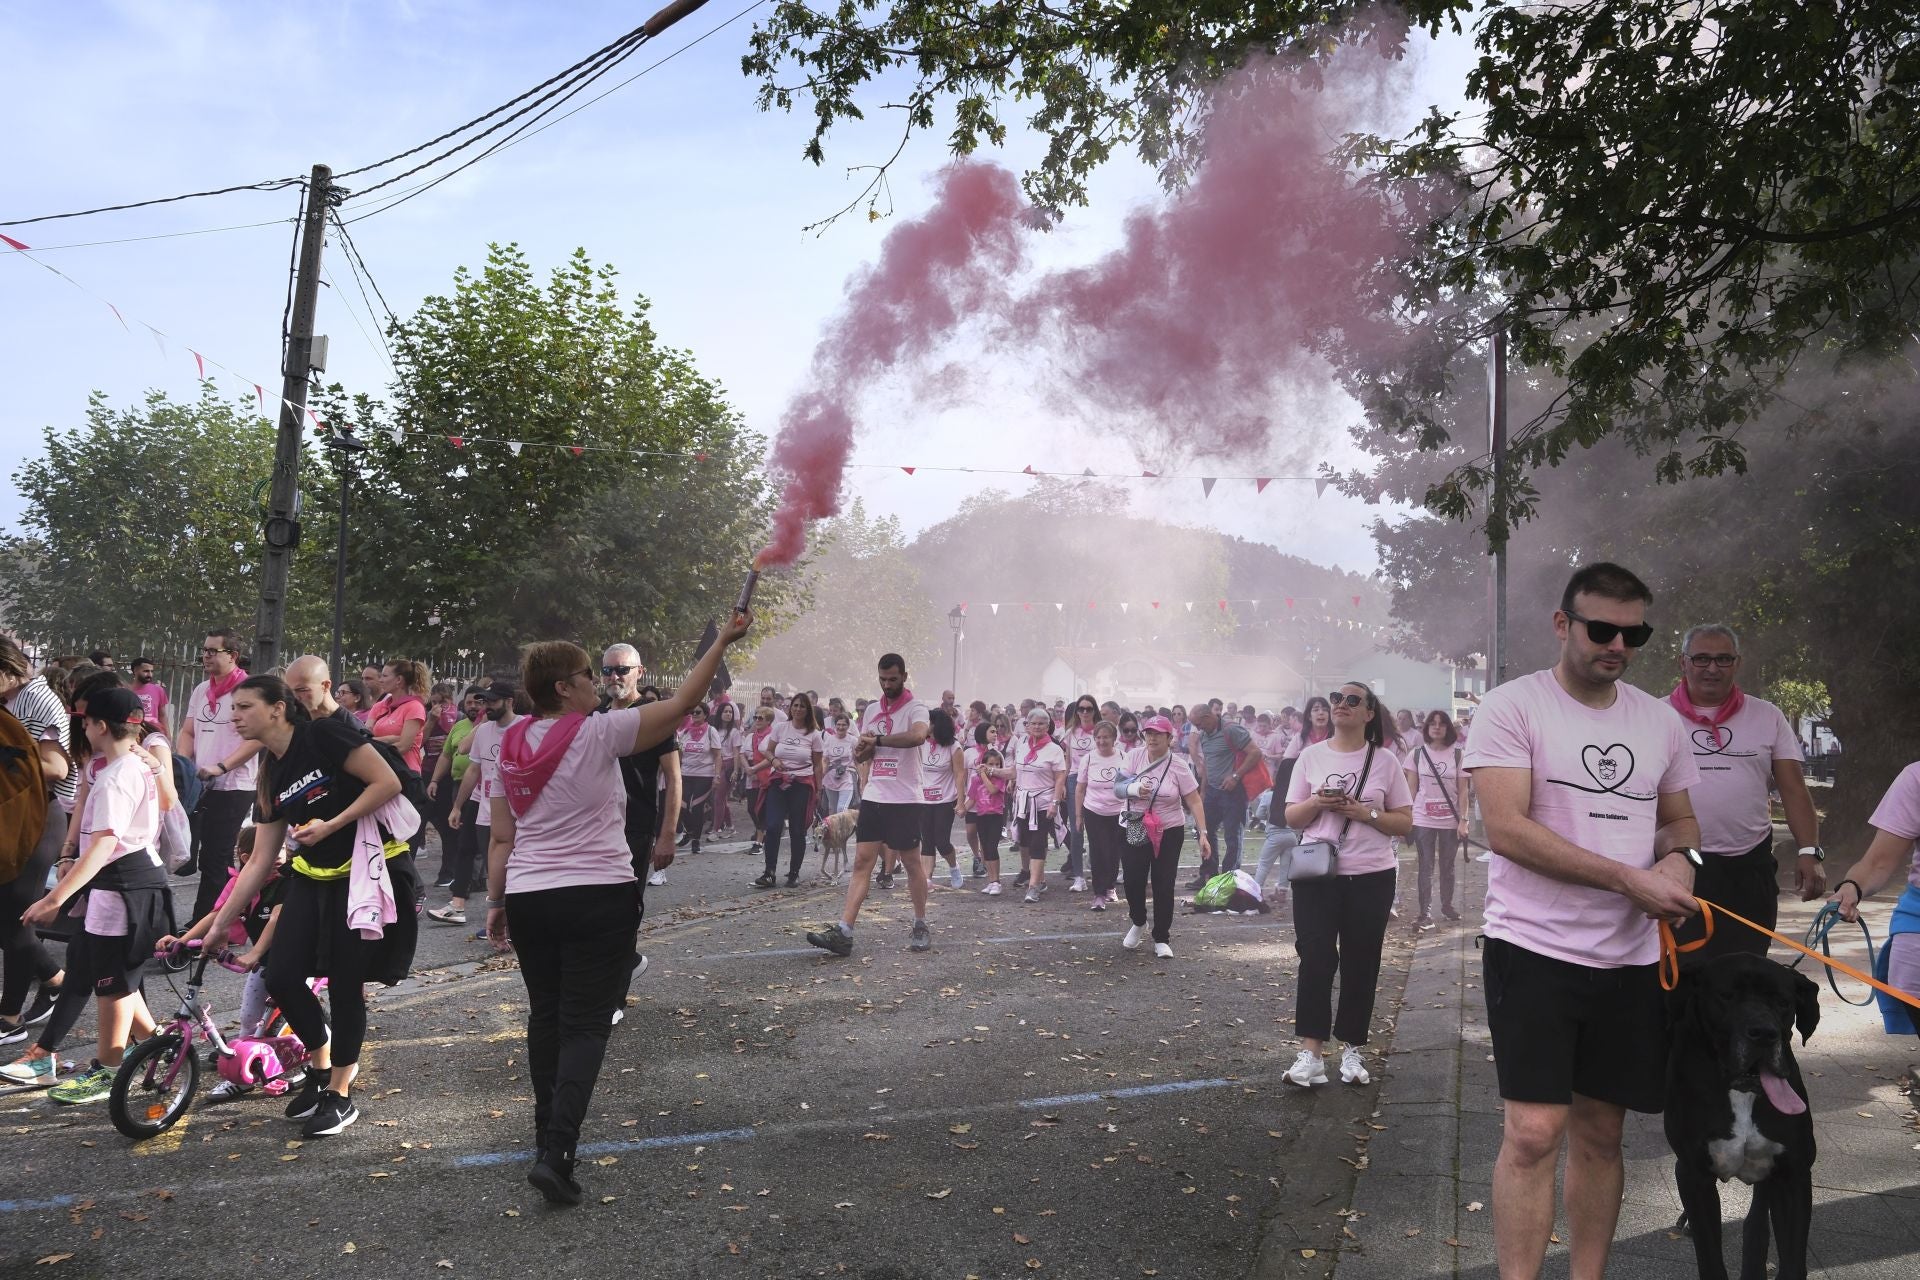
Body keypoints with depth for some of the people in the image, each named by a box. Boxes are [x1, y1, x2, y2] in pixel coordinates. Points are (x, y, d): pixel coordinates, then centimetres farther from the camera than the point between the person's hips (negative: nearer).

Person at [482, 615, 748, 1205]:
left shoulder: (511, 746, 5)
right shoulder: (596, 734, -13)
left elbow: (501, 837, 8)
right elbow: (679, 704, -11)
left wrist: (496, 901, 16)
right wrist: (724, 641, -6)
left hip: (527, 899, 6)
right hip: (598, 897, -6)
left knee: (545, 1016, 19)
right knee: (584, 1024, -1)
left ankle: (549, 1135, 32)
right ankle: (556, 1152, -10)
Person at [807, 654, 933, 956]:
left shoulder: (915, 708, -9)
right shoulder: (871, 710, 12)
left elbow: (918, 736, -31)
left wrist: (877, 739, -29)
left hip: (904, 800, -5)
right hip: (872, 798, 6)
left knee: (912, 862, 5)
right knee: (862, 862, 0)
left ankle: (921, 927, 22)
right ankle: (843, 933, -4)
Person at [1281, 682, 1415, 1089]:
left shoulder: (1385, 760, 1)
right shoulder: (1311, 756, 4)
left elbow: (1405, 823, 2)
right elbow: (1291, 818, 6)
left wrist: (1365, 814, -14)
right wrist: (1316, 803, -14)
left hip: (1371, 877, 0)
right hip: (1316, 874, 0)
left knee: (1360, 964, 7)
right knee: (1315, 959, -4)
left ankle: (1352, 1050, 20)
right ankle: (1311, 1051, -1)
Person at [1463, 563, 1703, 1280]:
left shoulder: (1661, 722, 10)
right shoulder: (1512, 707, -8)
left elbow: (1680, 819, 23)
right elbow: (1506, 827, -17)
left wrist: (1679, 857, -2)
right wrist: (1632, 879, -19)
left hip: (1631, 958, 6)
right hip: (1534, 947, -5)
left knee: (1600, 1134, 14)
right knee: (1534, 1132, -9)